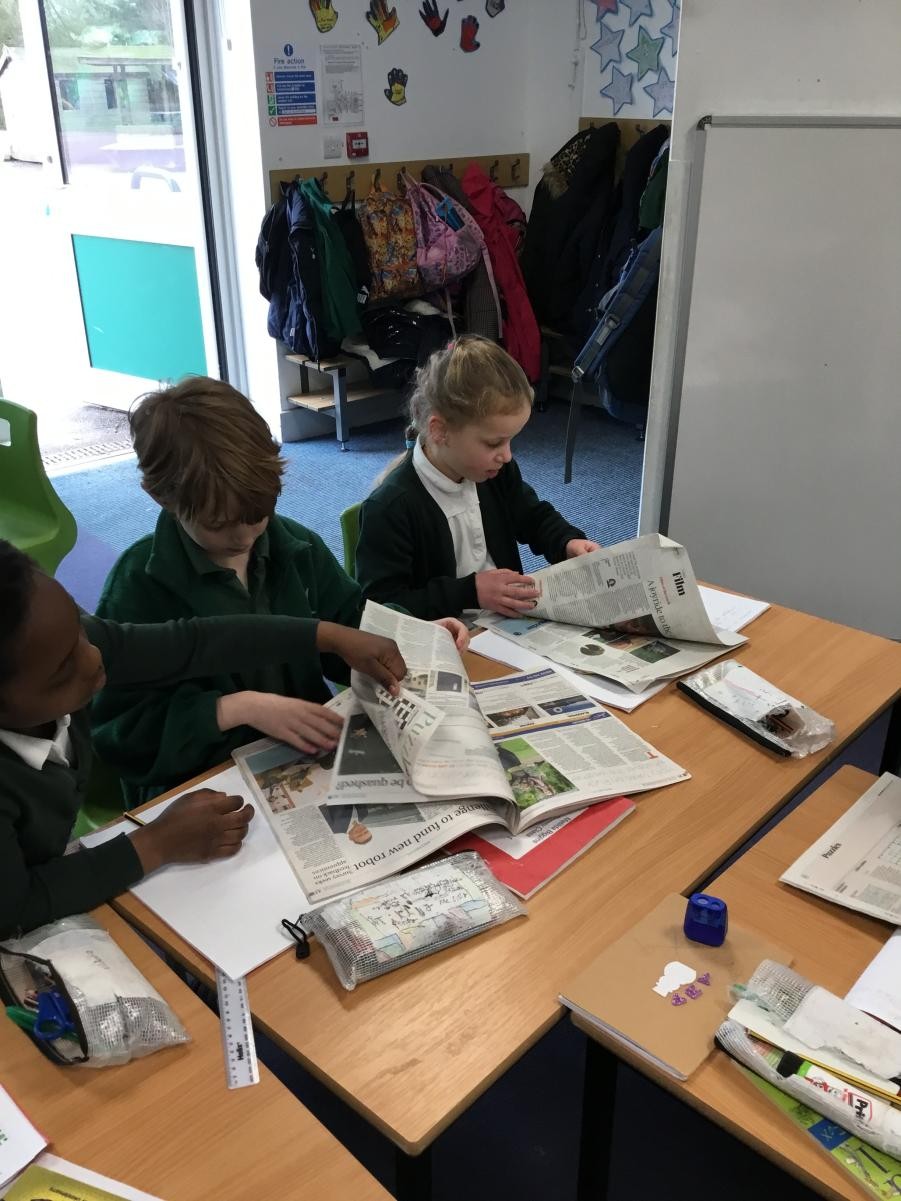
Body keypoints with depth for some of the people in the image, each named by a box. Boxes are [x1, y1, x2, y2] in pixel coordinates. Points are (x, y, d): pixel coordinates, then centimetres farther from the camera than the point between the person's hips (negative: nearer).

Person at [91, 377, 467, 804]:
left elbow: (352, 628, 16)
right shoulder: (139, 585, -12)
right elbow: (117, 725, -14)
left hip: (311, 756, 5)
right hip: (196, 791, -5)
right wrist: (236, 709, -23)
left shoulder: (298, 547, 1)